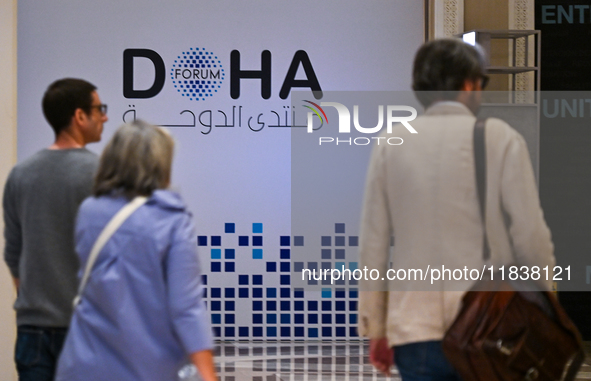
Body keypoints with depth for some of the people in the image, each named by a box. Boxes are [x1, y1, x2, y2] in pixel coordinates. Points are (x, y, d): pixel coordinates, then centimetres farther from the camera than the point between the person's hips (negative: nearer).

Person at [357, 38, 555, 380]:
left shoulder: (391, 145, 6)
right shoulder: (500, 138, -3)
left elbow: (374, 241, 6)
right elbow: (530, 235, -6)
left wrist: (375, 327, 13)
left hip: (414, 329, 3)